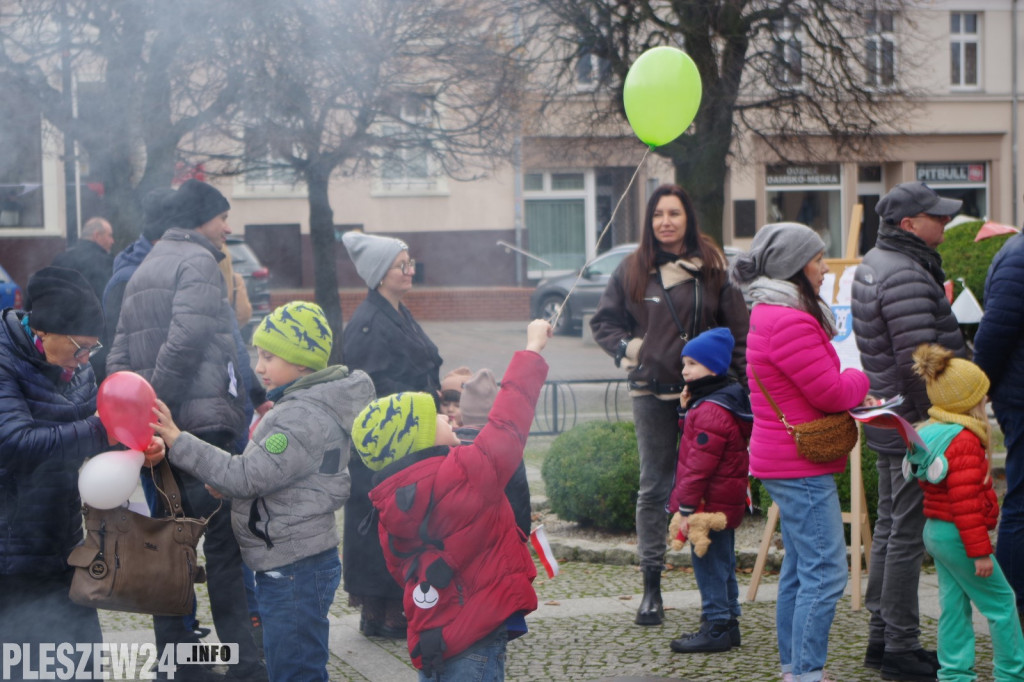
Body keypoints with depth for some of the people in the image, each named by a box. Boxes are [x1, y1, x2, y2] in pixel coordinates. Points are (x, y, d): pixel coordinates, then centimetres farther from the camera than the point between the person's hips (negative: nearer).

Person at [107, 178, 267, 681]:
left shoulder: (143, 270, 20)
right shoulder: (198, 261, -7)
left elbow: (120, 355, 17)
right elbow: (186, 340, -20)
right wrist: (158, 403, -15)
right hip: (202, 420, -8)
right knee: (223, 544, -5)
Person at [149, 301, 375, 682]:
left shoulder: (304, 417, -20)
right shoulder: (301, 406, 13)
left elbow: (246, 476, -23)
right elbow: (264, 477, 20)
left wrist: (178, 442, -23)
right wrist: (228, 487, 2)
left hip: (295, 572, -11)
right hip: (286, 566, 11)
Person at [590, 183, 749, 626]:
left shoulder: (712, 269, 2)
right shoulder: (633, 270, 6)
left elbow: (738, 331, 2)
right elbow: (603, 322, 15)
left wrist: (738, 383, -6)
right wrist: (627, 349, -3)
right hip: (653, 393, 1)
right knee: (654, 489, 3)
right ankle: (651, 587, 8)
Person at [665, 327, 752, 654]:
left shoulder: (711, 411, -21)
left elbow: (700, 465, -24)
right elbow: (696, 441, 23)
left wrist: (686, 508, -22)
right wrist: (687, 410, 9)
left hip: (710, 505, -11)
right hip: (725, 504, 11)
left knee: (709, 565, -4)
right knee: (722, 563, 16)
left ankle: (716, 627, 0)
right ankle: (728, 622, 24)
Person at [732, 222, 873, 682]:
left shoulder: (769, 314, 16)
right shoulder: (790, 323, -19)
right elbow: (830, 392, -18)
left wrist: (855, 398, 7)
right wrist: (859, 381, 3)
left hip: (786, 464, 11)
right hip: (801, 467, -11)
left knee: (799, 568, 16)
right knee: (825, 571, -9)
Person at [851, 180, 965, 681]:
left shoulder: (875, 264, 13)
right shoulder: (905, 277, -21)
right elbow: (919, 362, -25)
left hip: (889, 420, 11)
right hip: (914, 426, -11)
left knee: (891, 528, 17)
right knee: (909, 535, -4)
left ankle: (881, 636, 25)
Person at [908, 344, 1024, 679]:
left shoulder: (931, 433, 11)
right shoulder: (964, 442, -20)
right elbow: (966, 501, -24)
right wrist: (980, 551, -21)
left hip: (934, 530, 10)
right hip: (957, 536, -10)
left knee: (954, 604, 12)